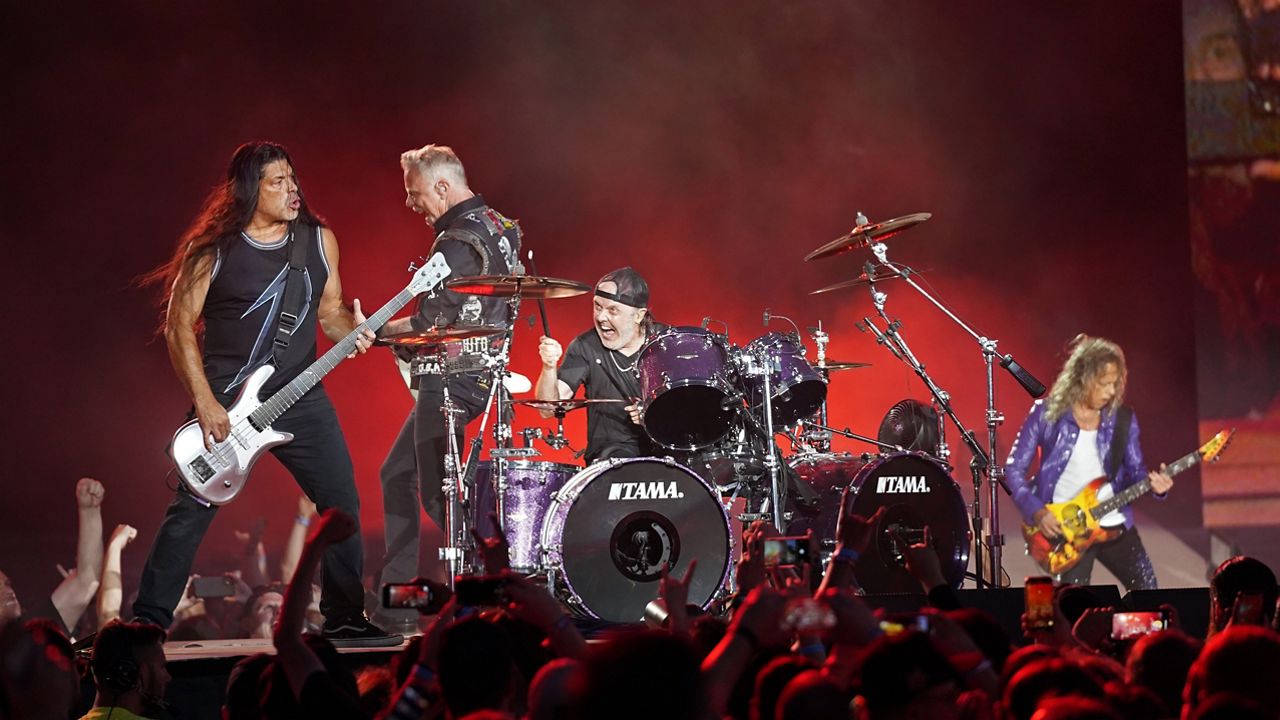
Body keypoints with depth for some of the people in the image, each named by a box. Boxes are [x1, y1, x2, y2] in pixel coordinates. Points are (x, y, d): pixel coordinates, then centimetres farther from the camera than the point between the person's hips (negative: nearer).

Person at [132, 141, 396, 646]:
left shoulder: (319, 240, 6)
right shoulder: (213, 249, -7)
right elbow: (179, 324, -5)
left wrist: (354, 329, -10)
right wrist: (204, 402, -12)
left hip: (300, 398, 4)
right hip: (225, 402, -4)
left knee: (341, 504, 0)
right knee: (189, 511, -5)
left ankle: (345, 619, 12)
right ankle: (148, 620, 3)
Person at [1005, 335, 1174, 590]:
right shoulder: (1046, 414, -6)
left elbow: (1135, 470, 7)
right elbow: (1014, 468, -3)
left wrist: (1153, 482, -17)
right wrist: (1037, 512, -14)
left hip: (1115, 525, 4)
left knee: (1147, 592, 9)